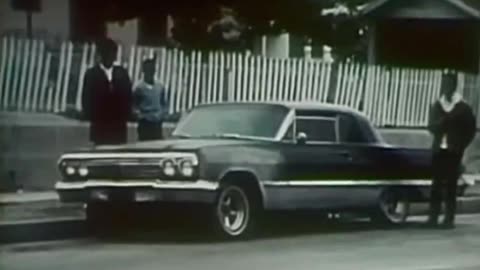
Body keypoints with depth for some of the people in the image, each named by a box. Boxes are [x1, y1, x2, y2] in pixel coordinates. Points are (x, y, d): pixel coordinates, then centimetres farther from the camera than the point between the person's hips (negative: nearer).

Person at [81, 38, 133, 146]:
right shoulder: (92, 74, 2)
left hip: (119, 126, 2)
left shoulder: (122, 73, 10)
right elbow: (87, 100, 1)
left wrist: (125, 116, -4)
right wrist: (93, 118, -8)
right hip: (100, 126, -2)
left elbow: (128, 97, 9)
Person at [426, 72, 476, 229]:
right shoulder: (437, 106, 9)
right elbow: (432, 127, 3)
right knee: (436, 184, 1)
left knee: (451, 186, -5)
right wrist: (444, 121, -17)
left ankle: (449, 219, -4)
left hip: (454, 151, -3)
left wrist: (461, 145, -5)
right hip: (439, 149, 3)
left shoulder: (463, 108, 0)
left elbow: (471, 129, 3)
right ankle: (433, 217, 4)